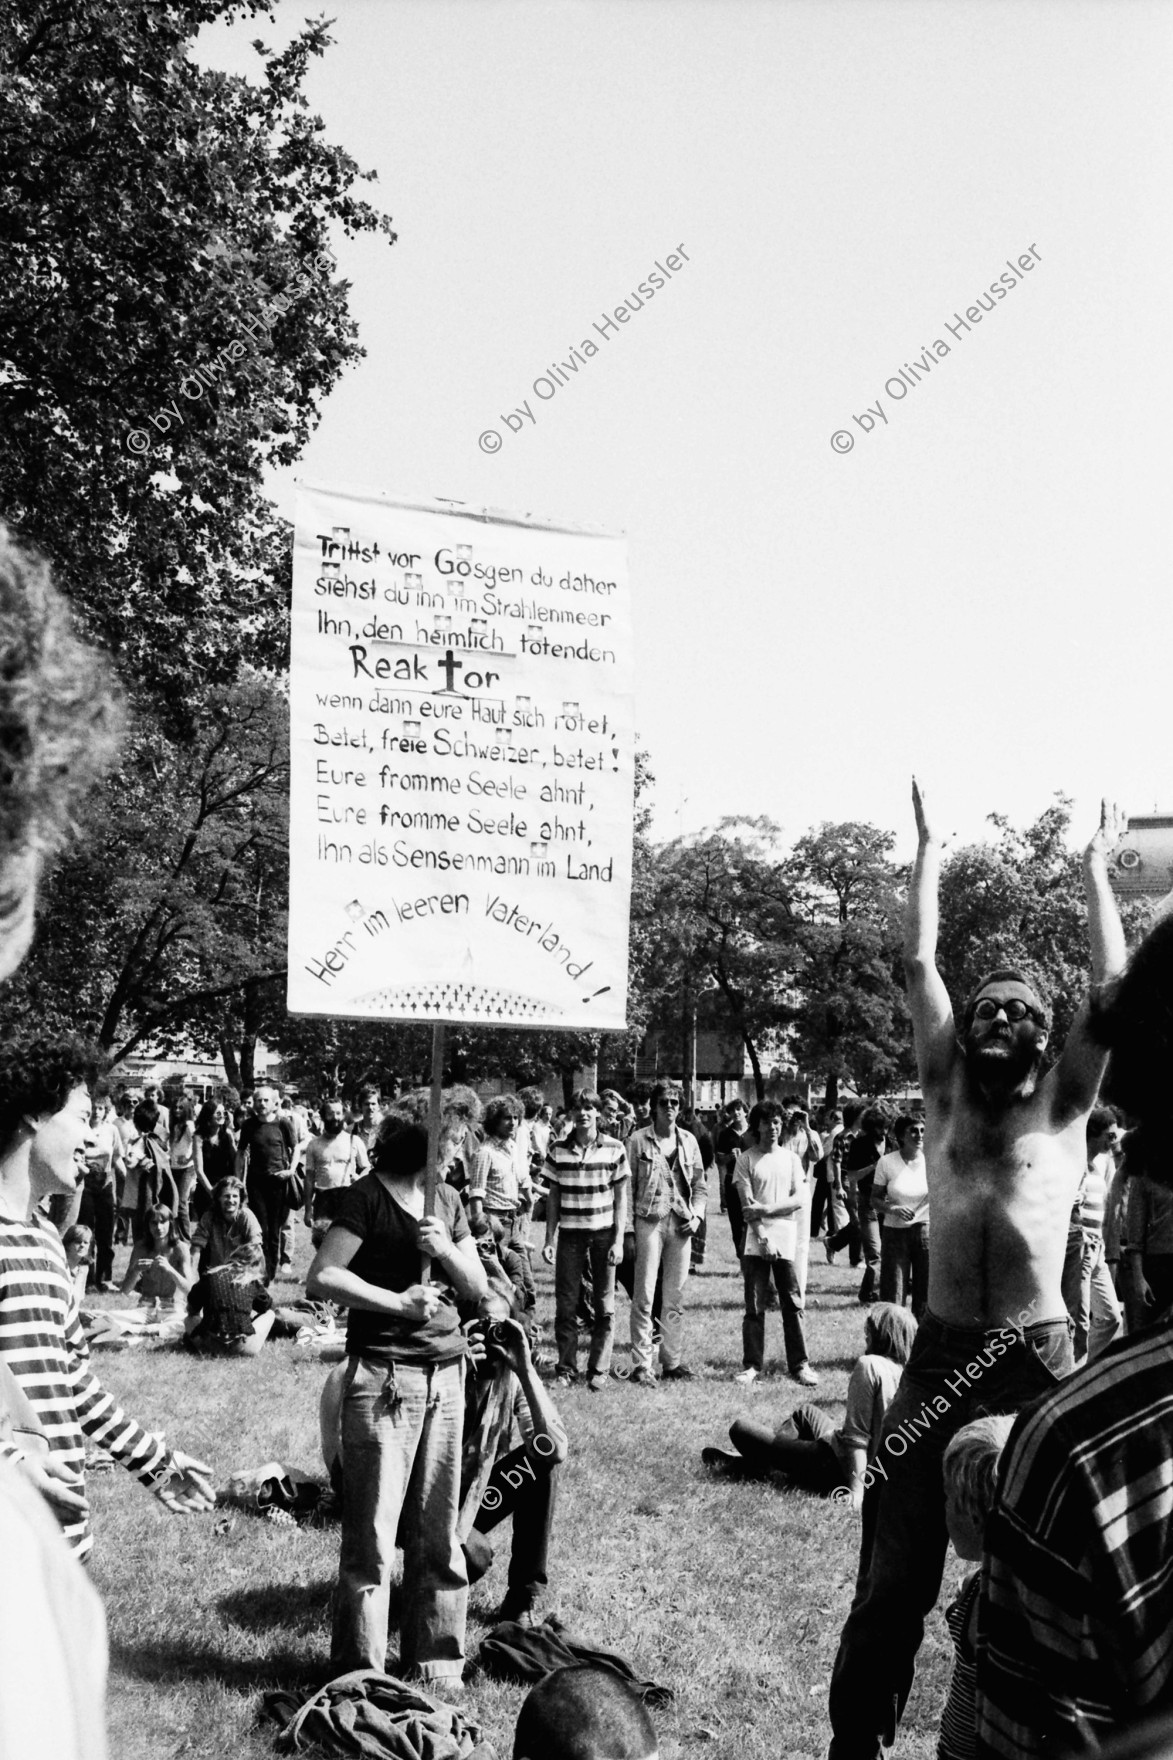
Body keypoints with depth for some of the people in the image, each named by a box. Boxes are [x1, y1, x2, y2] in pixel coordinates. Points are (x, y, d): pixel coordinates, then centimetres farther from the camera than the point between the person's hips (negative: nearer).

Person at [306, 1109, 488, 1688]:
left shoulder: (448, 1199, 13)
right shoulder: (369, 1196, -7)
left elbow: (477, 1287, 14)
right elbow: (321, 1279, -14)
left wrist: (446, 1251, -5)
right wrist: (399, 1302, -16)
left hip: (446, 1375, 6)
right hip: (383, 1374, -6)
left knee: (437, 1532, 11)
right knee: (372, 1536, -2)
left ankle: (434, 1664, 23)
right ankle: (359, 1675, 9)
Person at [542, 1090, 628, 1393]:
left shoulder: (614, 1149, -1)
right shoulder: (558, 1150, 3)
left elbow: (620, 1198, 2)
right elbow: (552, 1197, 7)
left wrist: (618, 1240, -4)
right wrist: (549, 1240, 2)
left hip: (604, 1235, -1)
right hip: (569, 1235, 1)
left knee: (603, 1307, 3)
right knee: (566, 1304, 1)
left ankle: (598, 1370, 12)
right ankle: (566, 1368, 12)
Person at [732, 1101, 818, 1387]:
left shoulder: (791, 1158, 10)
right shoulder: (746, 1159, 2)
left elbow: (800, 1200, 1)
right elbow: (747, 1205, -5)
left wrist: (766, 1208, -13)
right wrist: (763, 1238, -14)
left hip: (786, 1241, 2)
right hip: (756, 1242, -2)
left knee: (792, 1305, 2)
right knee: (754, 1307, 1)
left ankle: (799, 1364, 7)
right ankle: (752, 1365, 8)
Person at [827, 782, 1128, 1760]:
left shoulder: (1062, 1111, 5)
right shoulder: (946, 1096, 9)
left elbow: (1112, 992, -5)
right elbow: (919, 964, 5)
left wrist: (1098, 868, 2)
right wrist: (930, 851, 10)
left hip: (1040, 1359, -1)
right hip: (942, 1357, 1)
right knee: (897, 1574, 3)